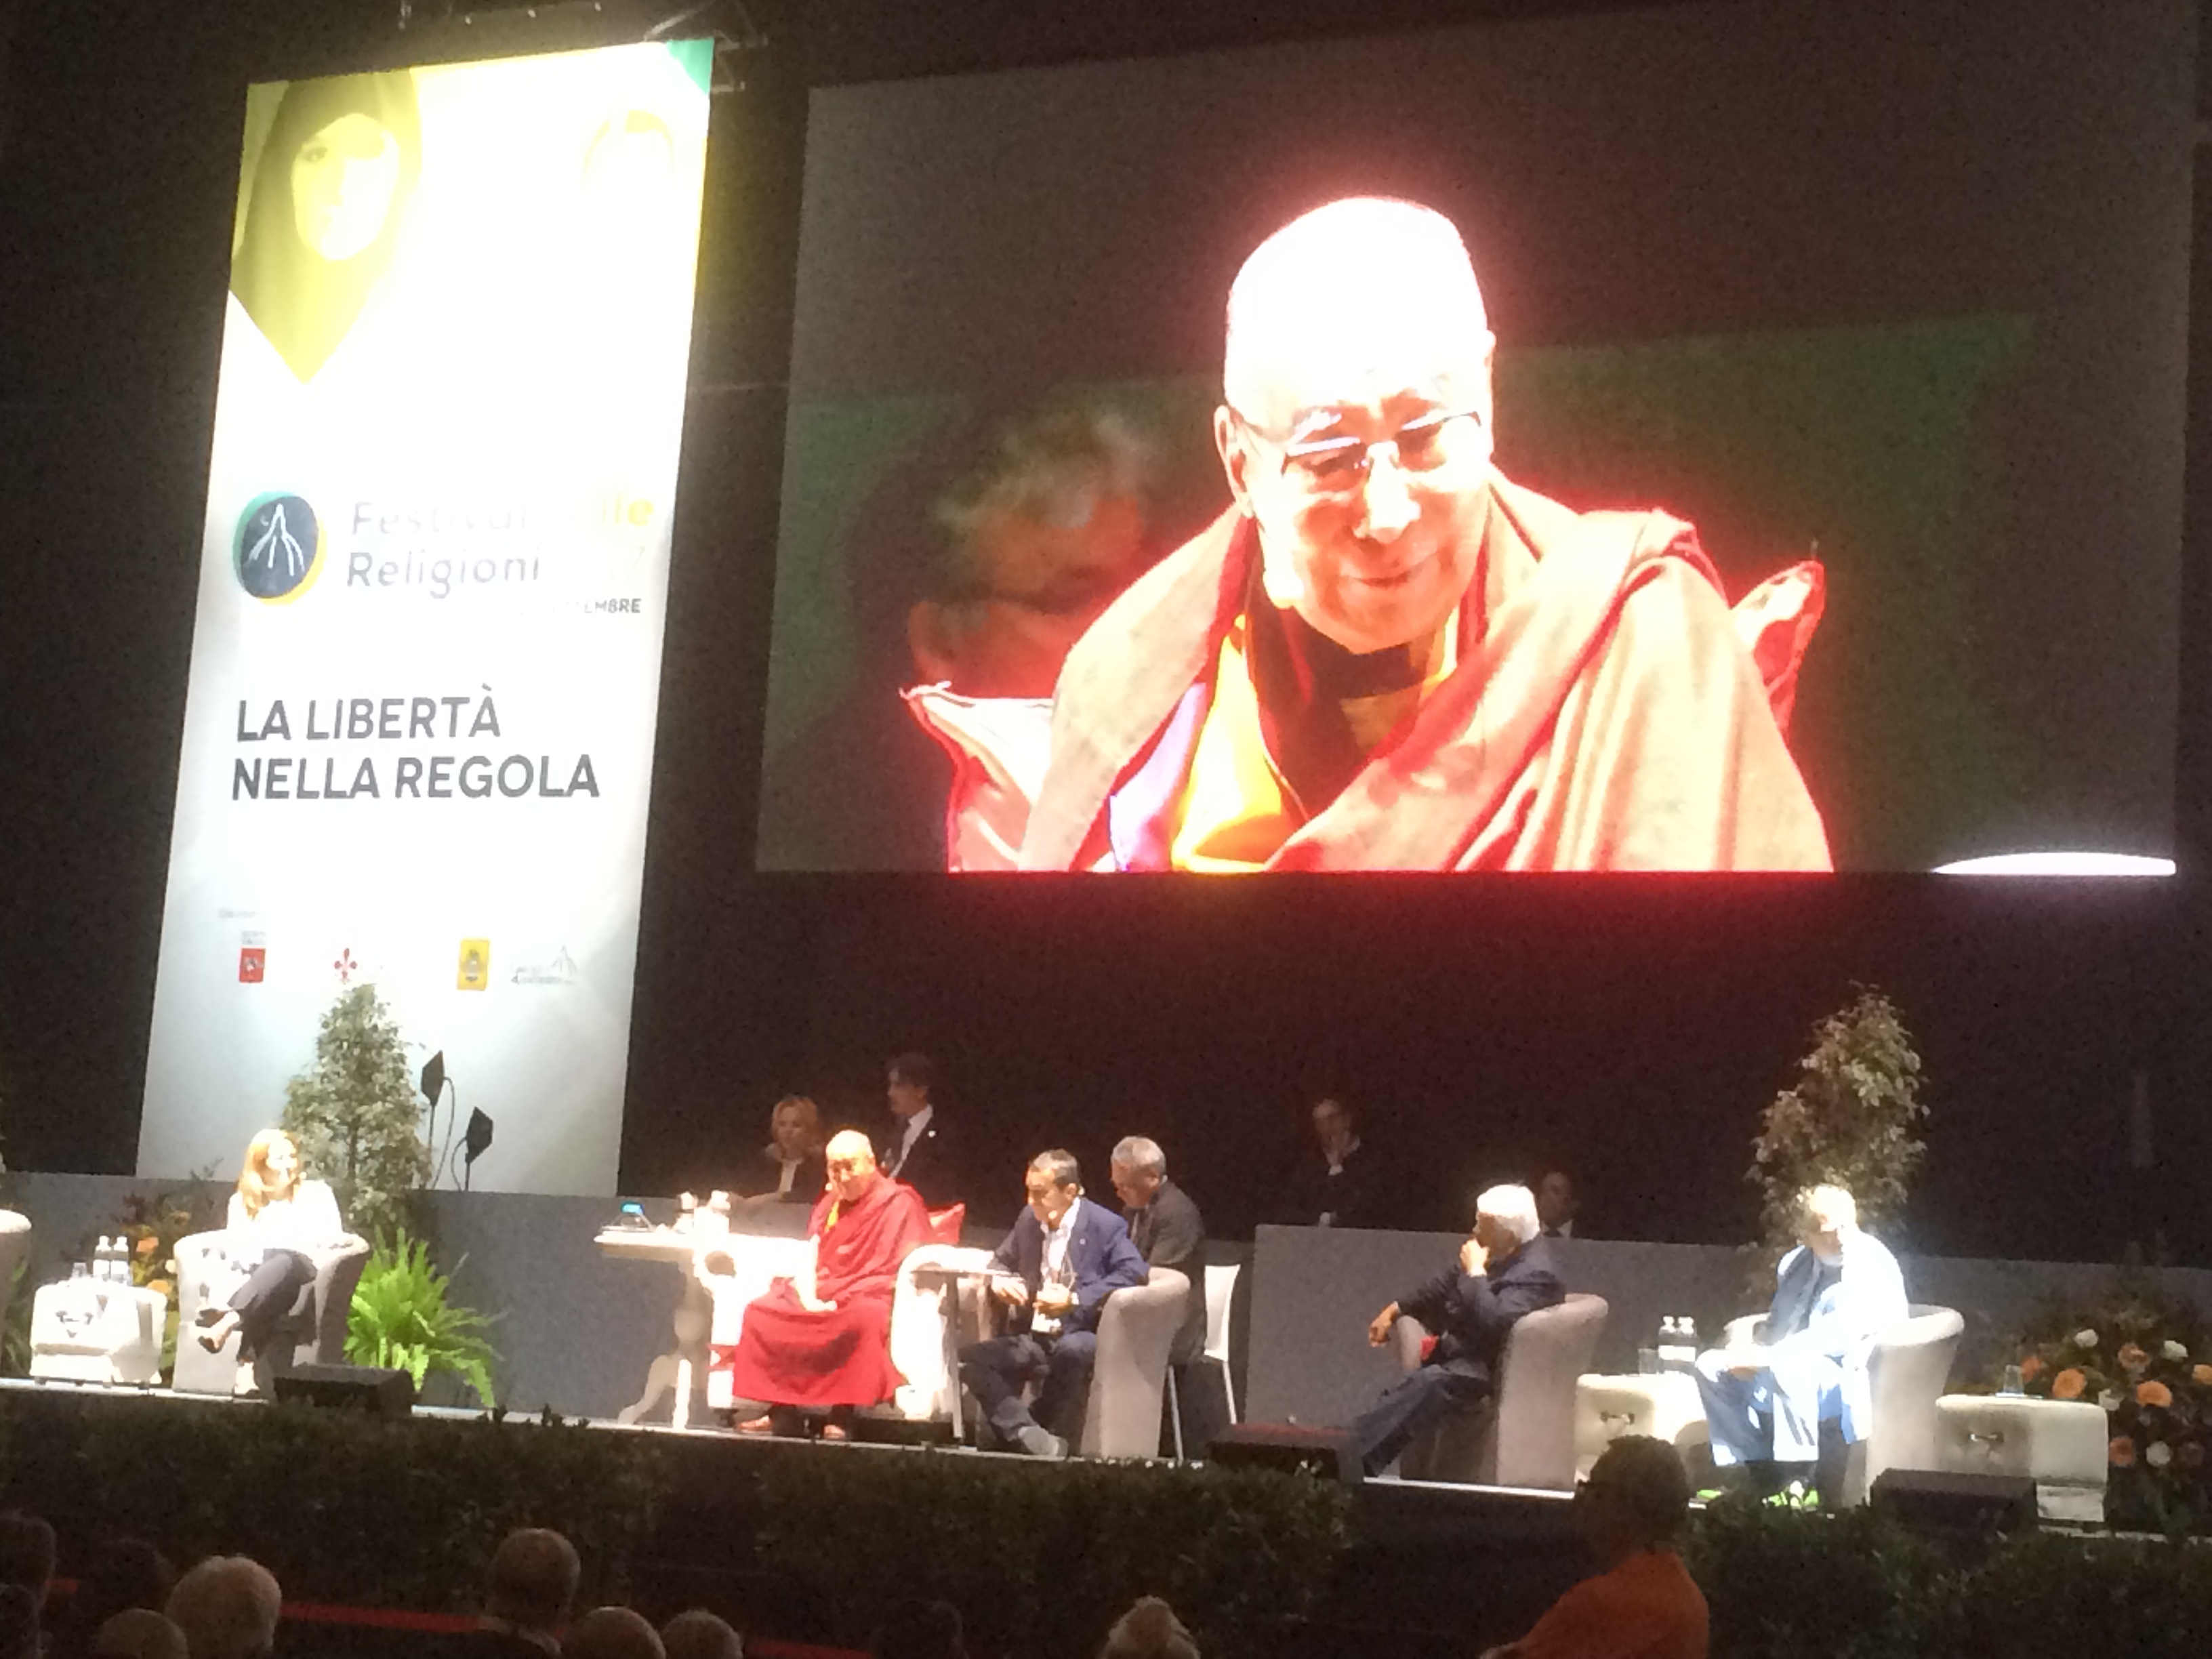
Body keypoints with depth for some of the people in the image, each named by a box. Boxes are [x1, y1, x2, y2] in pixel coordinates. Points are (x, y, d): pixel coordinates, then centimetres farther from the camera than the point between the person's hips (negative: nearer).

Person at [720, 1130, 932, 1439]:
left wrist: (839, 1300, -19)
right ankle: (781, 1411, -16)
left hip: (868, 1300, -7)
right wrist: (809, 1296, -10)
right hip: (821, 1296, 7)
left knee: (861, 1320, -40)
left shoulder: (898, 1203, -5)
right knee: (760, 1310, -13)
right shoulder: (829, 1202, 17)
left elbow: (898, 1273, -12)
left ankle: (841, 1416, -34)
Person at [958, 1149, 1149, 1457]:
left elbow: (1133, 1273, -18)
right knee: (971, 1359, -20)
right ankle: (1035, 1440, -30)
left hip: (1083, 1338, -5)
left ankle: (1052, 1432, -17)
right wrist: (999, 1280, -1)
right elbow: (1001, 1261, 26)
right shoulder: (1029, 1220, 12)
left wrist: (1074, 1300, -24)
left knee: (1071, 1351, -41)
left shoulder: (1105, 1225, -6)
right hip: (1034, 1339, 5)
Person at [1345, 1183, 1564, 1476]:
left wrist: (1475, 1272, -25)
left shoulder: (1535, 1274, -20)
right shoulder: (1496, 1252, 9)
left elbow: (1493, 1323, -34)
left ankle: (1356, 1459, -37)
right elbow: (1444, 1286, 23)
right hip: (1459, 1348, 11)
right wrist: (1395, 1309, 18)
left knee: (1425, 1385, -31)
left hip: (1488, 1367, -11)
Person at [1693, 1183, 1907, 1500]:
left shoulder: (1874, 1267, -13)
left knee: (1787, 1369, -36)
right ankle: (1758, 1470, -8)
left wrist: (1766, 1356, -25)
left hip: (1848, 1381, -8)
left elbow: (1837, 1336, -23)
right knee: (1711, 1365, -6)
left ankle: (1797, 1480, -26)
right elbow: (1775, 1327, 18)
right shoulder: (1795, 1263, 11)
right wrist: (1756, 1358, -7)